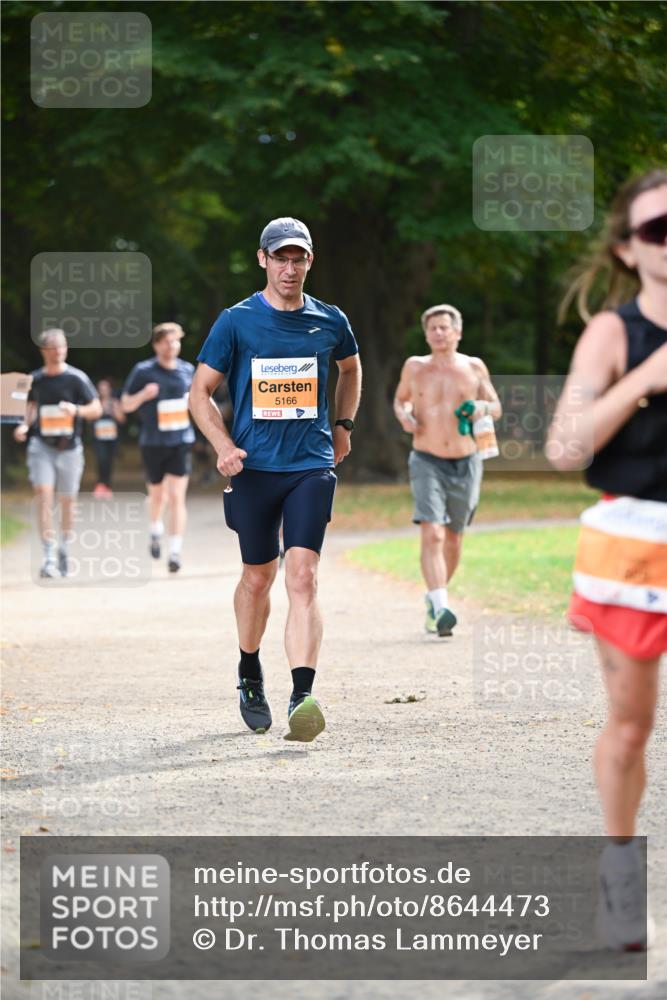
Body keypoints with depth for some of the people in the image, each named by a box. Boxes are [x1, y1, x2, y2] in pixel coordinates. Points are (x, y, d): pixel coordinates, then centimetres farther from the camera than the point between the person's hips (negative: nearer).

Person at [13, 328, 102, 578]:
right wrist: (25, 425, 2)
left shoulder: (77, 378, -3)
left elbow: (96, 409, -1)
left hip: (69, 447, -1)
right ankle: (49, 556, -17)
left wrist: (76, 410, -20)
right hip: (41, 445, 1)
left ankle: (64, 549, 29)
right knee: (43, 495, -14)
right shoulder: (35, 379, 5)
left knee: (67, 501, 8)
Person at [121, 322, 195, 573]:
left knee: (176, 497, -10)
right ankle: (156, 531, 45)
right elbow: (126, 405, -1)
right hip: (153, 442, 0)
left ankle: (175, 552, -11)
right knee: (157, 495, 13)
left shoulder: (187, 370, 4)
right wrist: (143, 395, -20)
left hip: (181, 441, 0)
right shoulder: (143, 371, -4)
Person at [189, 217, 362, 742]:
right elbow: (200, 391, 2)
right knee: (258, 576, 12)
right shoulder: (236, 321, 0)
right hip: (254, 467, 0)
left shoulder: (330, 321, 6)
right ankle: (250, 674, 37)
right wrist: (224, 446, -12)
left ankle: (303, 697, -24)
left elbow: (351, 367, 28)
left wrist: (344, 425, 21)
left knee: (302, 578, -14)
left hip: (312, 467, 0)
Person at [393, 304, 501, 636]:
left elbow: (497, 409, 9)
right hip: (427, 462, -2)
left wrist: (483, 407, -14)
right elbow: (400, 399, 20)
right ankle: (440, 608, -28)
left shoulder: (474, 367, 3)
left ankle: (434, 597, 36)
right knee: (432, 535, -19)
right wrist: (404, 415, -3)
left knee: (452, 539, 13)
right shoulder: (415, 367, 3)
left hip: (465, 464, 2)